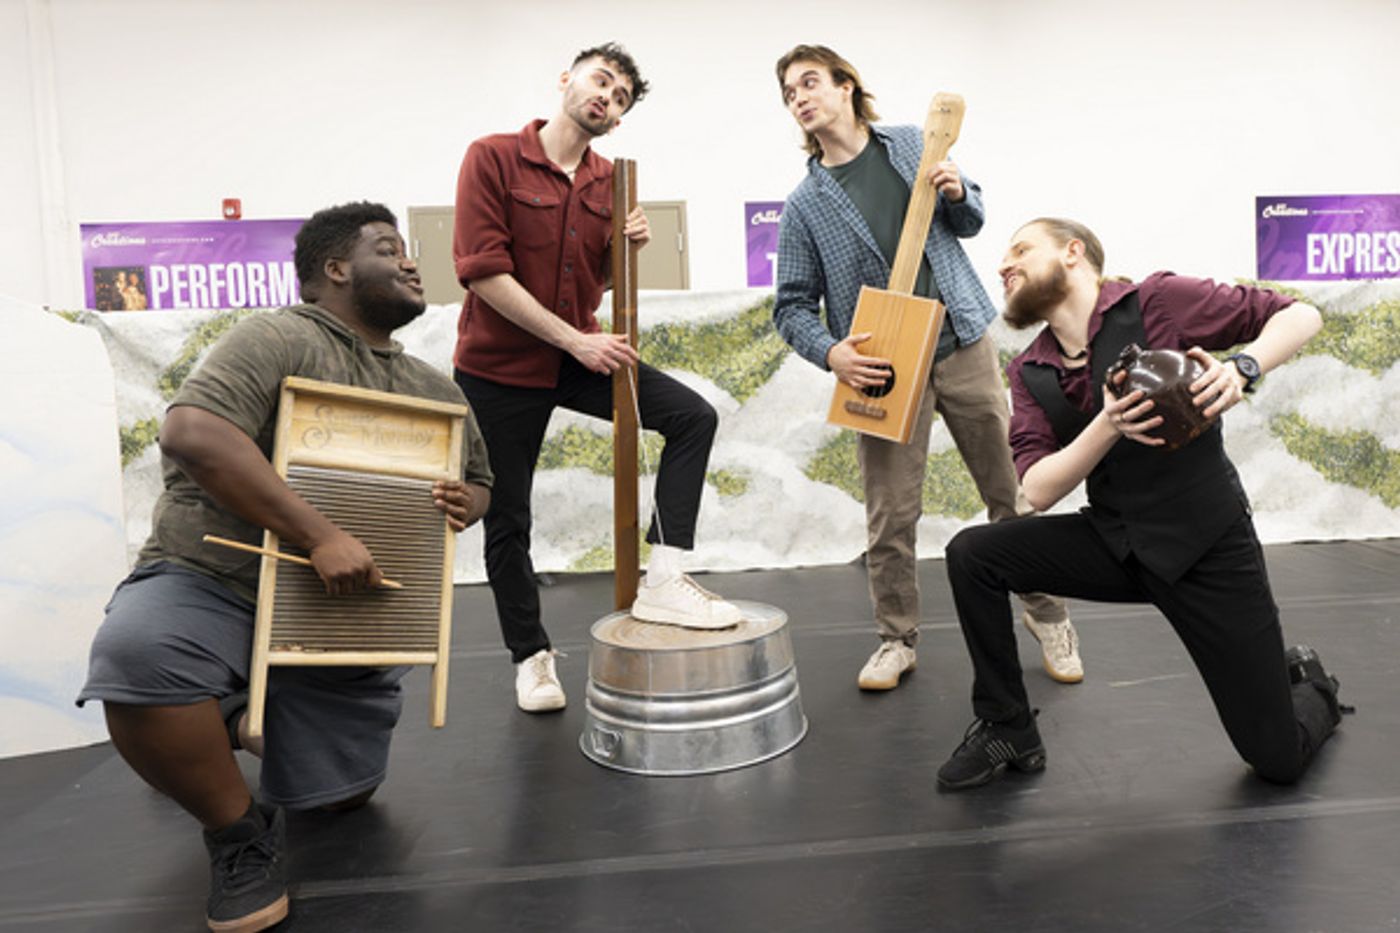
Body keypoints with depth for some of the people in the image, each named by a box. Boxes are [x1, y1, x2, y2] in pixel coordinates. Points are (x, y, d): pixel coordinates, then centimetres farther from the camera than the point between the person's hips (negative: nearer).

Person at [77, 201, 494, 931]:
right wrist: (318, 535, -31)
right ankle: (239, 835, -10)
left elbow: (479, 479, 22)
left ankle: (256, 721, 40)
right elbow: (190, 432, -27)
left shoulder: (437, 392, 11)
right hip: (213, 582, -5)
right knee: (138, 652, -37)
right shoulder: (279, 339, -12)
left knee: (340, 795, 7)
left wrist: (465, 504, -4)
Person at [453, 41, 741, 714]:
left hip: (580, 355, 5)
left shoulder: (609, 182, 5)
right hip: (499, 368, -4)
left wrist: (626, 248, -9)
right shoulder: (493, 157, -10)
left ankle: (661, 580, -10)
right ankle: (530, 655, 25)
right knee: (507, 520, 6)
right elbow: (482, 272, -19)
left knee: (693, 416, -12)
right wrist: (574, 340, -20)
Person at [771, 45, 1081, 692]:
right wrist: (831, 353, -18)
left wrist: (958, 195, -5)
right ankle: (897, 639, 20)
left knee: (1012, 492, 9)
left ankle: (1047, 616, 28)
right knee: (890, 517, 0)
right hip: (884, 372, -2)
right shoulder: (803, 205, 0)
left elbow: (970, 224, 18)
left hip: (963, 347, 2)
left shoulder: (913, 145, 7)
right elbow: (793, 305, 0)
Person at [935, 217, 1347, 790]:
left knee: (1279, 759, 0)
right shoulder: (1029, 374, 1)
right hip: (1116, 544, 4)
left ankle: (1309, 686, 38)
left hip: (1207, 547, -4)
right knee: (971, 554, -16)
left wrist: (1242, 367, -26)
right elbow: (1038, 491, -10)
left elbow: (1301, 316, -6)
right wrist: (1108, 426, -25)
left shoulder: (1156, 302, -11)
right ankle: (1006, 729, 1)